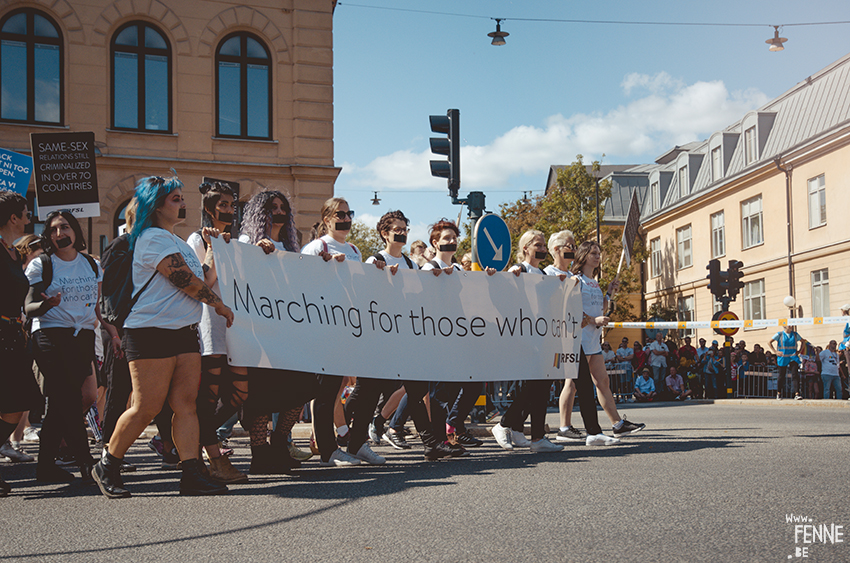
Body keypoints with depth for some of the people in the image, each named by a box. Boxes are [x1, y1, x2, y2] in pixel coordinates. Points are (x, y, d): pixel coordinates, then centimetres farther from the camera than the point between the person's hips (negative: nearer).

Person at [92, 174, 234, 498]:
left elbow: (200, 276, 26)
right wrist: (220, 305, -6)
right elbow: (186, 281, -15)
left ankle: (192, 475, -3)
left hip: (185, 332, 9)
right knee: (147, 408, -6)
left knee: (186, 404, 0)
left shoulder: (176, 240, 22)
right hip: (152, 332, -9)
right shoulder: (153, 238, -9)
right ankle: (107, 468, 12)